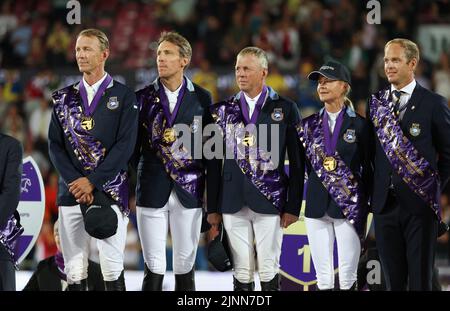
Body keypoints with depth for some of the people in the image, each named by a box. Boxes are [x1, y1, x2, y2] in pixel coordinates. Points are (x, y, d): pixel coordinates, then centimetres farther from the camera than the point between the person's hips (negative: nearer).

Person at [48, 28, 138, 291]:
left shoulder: (124, 96, 3)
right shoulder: (64, 99, 13)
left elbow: (125, 145, -5)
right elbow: (55, 144, 7)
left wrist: (92, 181, -12)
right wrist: (75, 182, -8)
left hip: (110, 192, -3)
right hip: (71, 191, 3)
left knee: (112, 267, -6)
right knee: (75, 268, 1)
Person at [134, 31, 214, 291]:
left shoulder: (202, 98, 4)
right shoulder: (143, 97, 4)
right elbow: (133, 146, 7)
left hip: (189, 194, 0)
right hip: (152, 192, 0)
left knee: (185, 268, 5)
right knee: (154, 269, -1)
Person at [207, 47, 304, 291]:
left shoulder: (285, 109, 2)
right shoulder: (224, 110, 9)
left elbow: (297, 162, 1)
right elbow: (214, 161, 9)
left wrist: (293, 206, -3)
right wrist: (213, 207, 6)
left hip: (269, 201, -2)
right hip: (233, 202, 2)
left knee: (268, 270, -2)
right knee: (241, 271, 4)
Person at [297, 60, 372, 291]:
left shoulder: (359, 125, -1)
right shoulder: (309, 125, 8)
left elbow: (368, 169, 2)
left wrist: (363, 205, 1)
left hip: (350, 207, -3)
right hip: (317, 207, 3)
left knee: (348, 276, -4)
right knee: (322, 276, 4)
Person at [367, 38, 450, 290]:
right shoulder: (376, 103, 9)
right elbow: (372, 151, 14)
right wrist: (376, 191, 6)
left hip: (419, 203, -4)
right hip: (385, 202, 4)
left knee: (420, 279, -2)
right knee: (393, 279, 8)